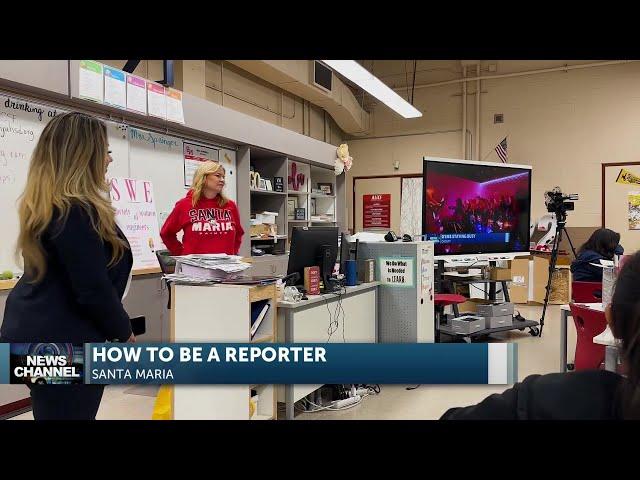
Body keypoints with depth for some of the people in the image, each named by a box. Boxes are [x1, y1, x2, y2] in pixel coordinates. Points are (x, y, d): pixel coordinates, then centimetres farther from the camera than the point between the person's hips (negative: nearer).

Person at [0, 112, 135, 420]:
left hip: (33, 331, 10)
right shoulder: (77, 211, -24)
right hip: (64, 341, -10)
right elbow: (93, 290, -22)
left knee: (51, 410, 23)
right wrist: (123, 332, -8)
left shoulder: (43, 205, 7)